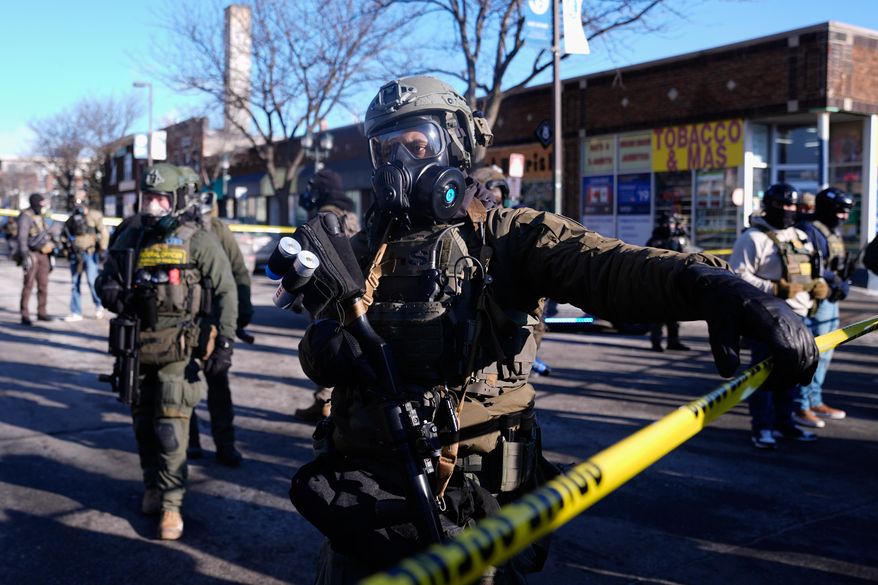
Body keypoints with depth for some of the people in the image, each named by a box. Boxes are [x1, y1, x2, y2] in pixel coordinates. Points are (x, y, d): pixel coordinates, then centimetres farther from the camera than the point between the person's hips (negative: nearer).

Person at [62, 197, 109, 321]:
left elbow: (104, 232, -5)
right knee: (75, 283, 4)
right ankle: (76, 313, 8)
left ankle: (99, 306, 12)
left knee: (92, 281, -11)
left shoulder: (94, 216, -3)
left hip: (90, 254, -5)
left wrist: (103, 249, -9)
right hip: (75, 254, 5)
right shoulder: (71, 219, 11)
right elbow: (64, 233, 21)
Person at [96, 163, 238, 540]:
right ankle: (152, 487, 33)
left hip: (177, 349, -5)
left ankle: (170, 503, 4)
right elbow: (105, 280, 16)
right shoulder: (131, 238, 8)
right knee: (143, 422, 15)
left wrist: (224, 343, -11)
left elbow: (226, 292, -5)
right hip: (137, 346, 5)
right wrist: (113, 295, -9)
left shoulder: (197, 241, -6)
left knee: (171, 428, -6)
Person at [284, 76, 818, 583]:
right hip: (364, 495, 4)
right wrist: (324, 345, -14)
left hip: (470, 506, -4)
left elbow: (610, 266, -23)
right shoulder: (364, 250, 9)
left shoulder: (507, 236, -5)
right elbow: (320, 360, 11)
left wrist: (713, 285, -42)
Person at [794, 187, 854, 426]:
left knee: (824, 354, 18)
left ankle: (814, 401, 29)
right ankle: (801, 407, 3)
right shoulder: (810, 230, -15)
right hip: (816, 301, -10)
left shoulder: (833, 231, 17)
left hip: (830, 301, 10)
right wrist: (838, 283, -20)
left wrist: (842, 284, 3)